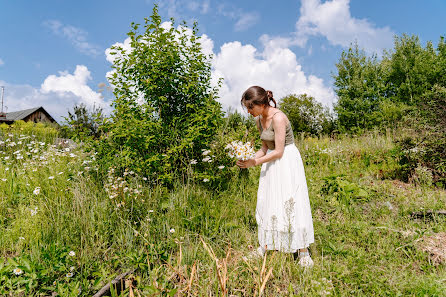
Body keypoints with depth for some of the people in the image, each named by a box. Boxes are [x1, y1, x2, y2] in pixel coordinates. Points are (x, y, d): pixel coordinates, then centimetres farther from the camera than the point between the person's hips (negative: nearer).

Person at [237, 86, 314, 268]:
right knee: (267, 203, 10)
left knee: (291, 203, -5)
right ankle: (267, 244, 23)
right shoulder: (259, 120, 5)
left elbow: (279, 151, -22)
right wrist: (250, 158, -3)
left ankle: (303, 251, 9)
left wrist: (255, 162, -16)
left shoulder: (278, 118, -21)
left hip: (287, 162, -8)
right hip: (271, 164, 8)